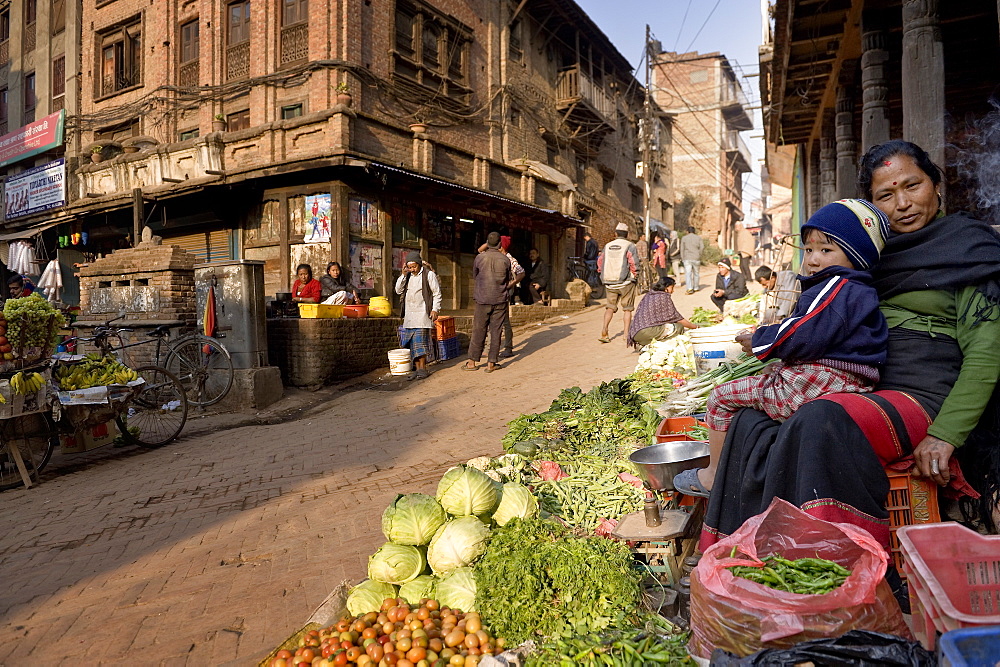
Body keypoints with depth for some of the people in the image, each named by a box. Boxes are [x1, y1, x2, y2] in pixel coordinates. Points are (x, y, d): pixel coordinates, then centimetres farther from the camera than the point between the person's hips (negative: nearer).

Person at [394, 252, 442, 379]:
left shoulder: (429, 275, 0)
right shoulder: (408, 276, 17)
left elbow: (437, 293, -1)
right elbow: (398, 290, 10)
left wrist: (435, 309, -9)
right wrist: (403, 275, 0)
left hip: (422, 313, -6)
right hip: (409, 314, 6)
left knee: (420, 341, -11)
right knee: (412, 343, 4)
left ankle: (423, 368, -5)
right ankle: (417, 368, 9)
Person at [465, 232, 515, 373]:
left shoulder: (480, 257, -4)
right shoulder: (505, 260, -1)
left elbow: (474, 278, 8)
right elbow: (510, 283, 6)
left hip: (483, 300, 0)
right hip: (500, 300, 1)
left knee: (478, 331, 6)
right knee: (496, 332, 4)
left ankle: (473, 362, 11)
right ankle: (492, 363, 6)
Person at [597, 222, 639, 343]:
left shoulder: (608, 246, 10)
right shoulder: (630, 246, -3)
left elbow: (600, 262, 11)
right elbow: (634, 263, -12)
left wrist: (604, 276, 18)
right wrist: (635, 275, 3)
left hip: (609, 282, 3)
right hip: (625, 282, -3)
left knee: (610, 306, 11)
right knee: (627, 308, 7)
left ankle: (604, 331, -6)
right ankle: (627, 334, 7)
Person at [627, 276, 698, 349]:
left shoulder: (648, 296, 22)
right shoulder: (664, 296, 0)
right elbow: (676, 317, 4)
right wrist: (695, 326, 18)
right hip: (647, 331, -8)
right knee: (678, 326, -1)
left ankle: (643, 344, 6)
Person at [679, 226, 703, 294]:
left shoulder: (684, 238, 6)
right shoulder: (698, 237, 8)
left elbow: (682, 249, 3)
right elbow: (702, 247, -1)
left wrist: (682, 258, 7)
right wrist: (699, 255, 10)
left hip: (687, 258, -1)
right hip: (696, 258, 1)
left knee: (688, 273, -7)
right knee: (696, 273, 13)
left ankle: (690, 288, -21)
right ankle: (696, 288, 24)